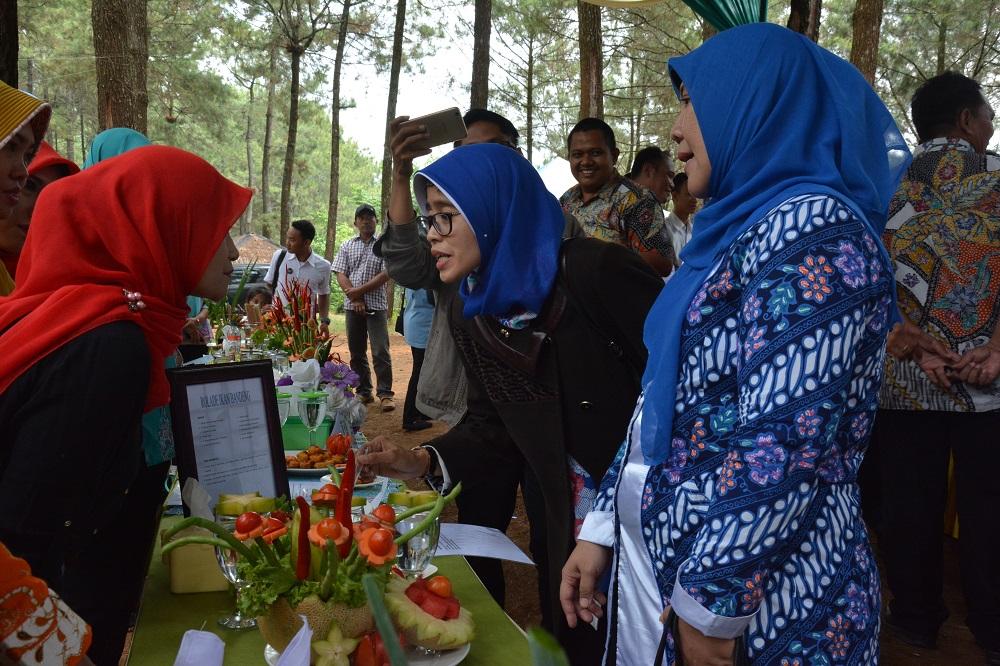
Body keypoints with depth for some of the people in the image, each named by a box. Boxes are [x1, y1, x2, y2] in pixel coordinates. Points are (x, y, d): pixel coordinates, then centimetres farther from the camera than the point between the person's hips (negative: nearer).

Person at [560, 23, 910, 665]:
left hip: (764, 602, -8)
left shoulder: (810, 226, -18)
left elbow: (782, 444, -25)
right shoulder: (736, 232, 10)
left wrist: (711, 600, -19)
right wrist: (602, 526, 10)